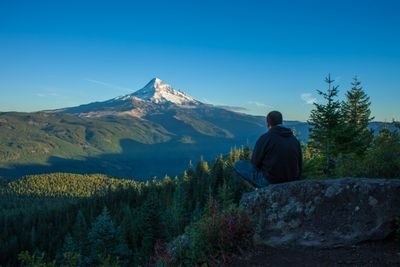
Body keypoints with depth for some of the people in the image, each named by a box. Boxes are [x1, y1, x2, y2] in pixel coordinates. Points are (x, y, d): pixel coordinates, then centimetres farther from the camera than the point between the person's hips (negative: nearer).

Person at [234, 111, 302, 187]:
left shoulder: (265, 138, -13)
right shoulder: (295, 139, 4)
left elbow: (255, 162, -7)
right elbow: (299, 165, 9)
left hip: (269, 181, -7)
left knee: (238, 164, 8)